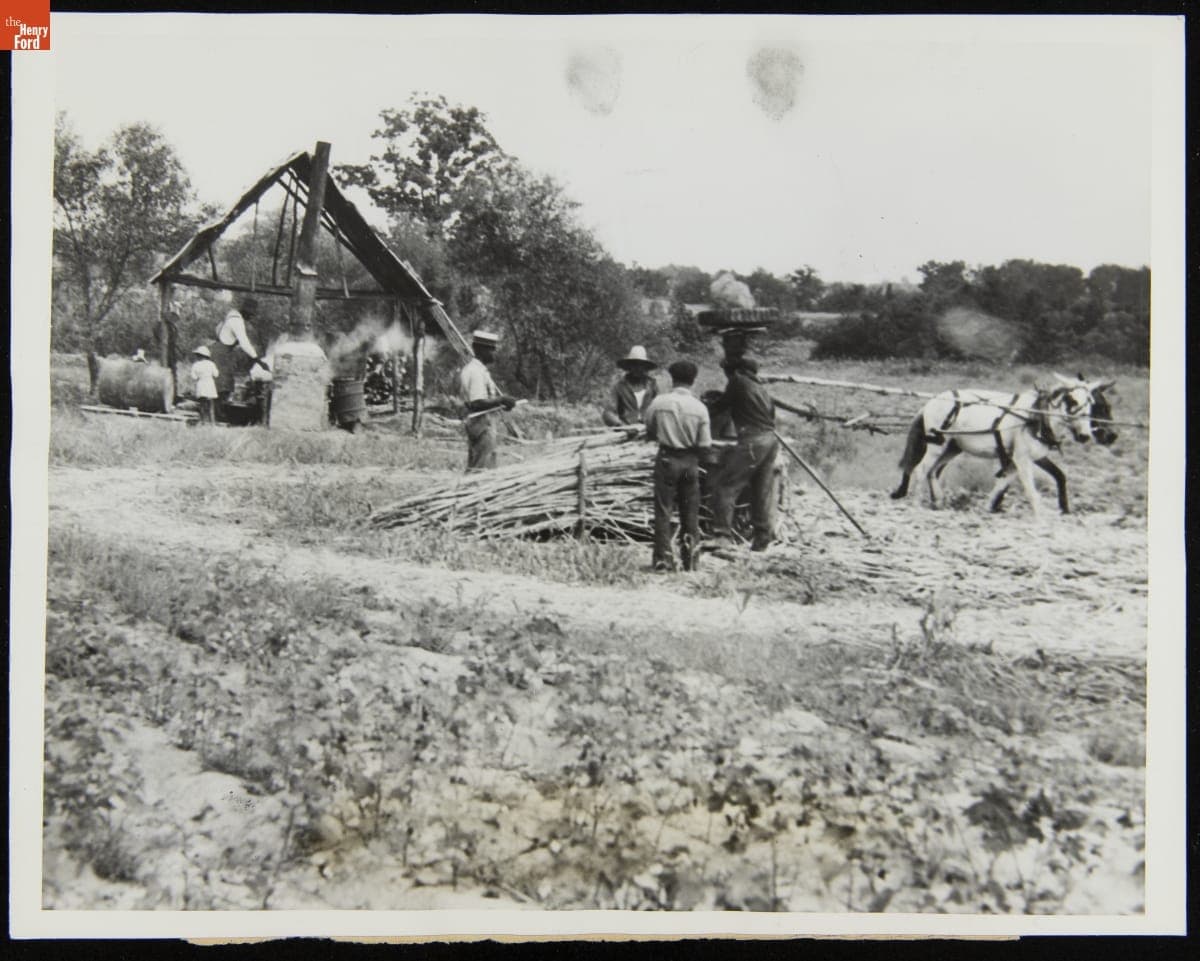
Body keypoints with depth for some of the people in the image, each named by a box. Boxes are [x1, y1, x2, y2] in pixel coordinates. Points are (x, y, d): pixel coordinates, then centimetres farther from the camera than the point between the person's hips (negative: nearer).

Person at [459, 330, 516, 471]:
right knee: (484, 469, -7)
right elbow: (477, 403, -26)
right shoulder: (477, 372, -18)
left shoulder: (470, 367, 14)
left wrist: (501, 400, 10)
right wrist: (501, 400, -19)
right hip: (483, 423, -10)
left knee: (473, 468, 14)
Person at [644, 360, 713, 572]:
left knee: (663, 511, 5)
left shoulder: (659, 402, -8)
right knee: (690, 513, 11)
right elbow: (705, 447, -5)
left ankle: (662, 559, 3)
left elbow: (649, 433, 6)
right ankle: (690, 560, 15)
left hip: (666, 460, -1)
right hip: (690, 462, 1)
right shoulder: (699, 408, -7)